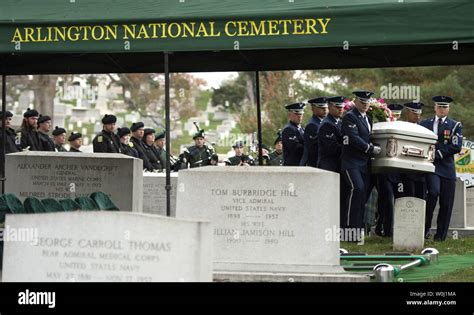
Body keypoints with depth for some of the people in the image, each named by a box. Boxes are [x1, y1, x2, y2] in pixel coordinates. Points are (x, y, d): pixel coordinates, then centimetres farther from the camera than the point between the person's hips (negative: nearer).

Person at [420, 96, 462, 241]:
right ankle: (425, 227, -13)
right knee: (434, 191, -26)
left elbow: (457, 147, -4)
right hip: (430, 166, -1)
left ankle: (440, 235, 9)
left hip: (447, 168, 1)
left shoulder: (455, 126, 8)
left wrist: (437, 153, -11)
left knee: (446, 203, -1)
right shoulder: (424, 124, 13)